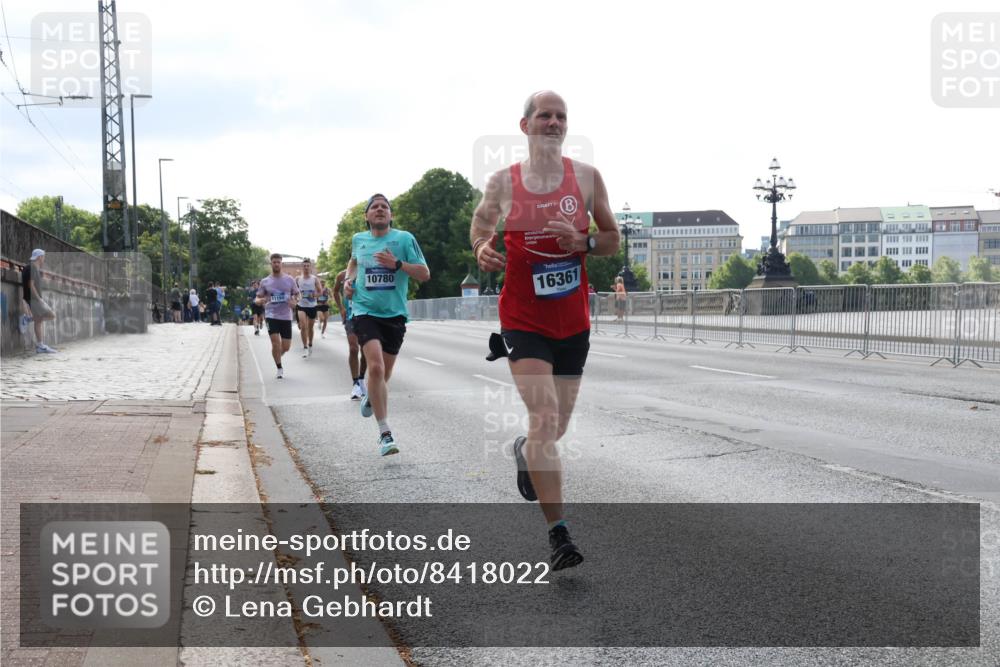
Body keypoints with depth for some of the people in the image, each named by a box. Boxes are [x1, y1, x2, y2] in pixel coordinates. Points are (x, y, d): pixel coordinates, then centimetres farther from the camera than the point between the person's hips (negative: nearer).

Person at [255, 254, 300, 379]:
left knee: (286, 346, 3)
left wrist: (294, 301, -10)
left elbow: (296, 294, 13)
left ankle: (277, 356, 36)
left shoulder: (289, 279, 4)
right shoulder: (265, 282, 3)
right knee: (276, 342, -14)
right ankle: (279, 369, 1)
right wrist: (261, 300, -16)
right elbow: (257, 298, 8)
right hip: (271, 315, -1)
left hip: (286, 316, 1)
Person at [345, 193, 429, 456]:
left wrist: (397, 263, -18)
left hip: (394, 314, 1)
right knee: (376, 368, -21)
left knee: (384, 374, 12)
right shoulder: (358, 239, 7)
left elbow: (424, 274, -4)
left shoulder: (404, 238, -1)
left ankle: (371, 398, 50)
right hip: (365, 312, -1)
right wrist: (349, 280, 11)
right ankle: (385, 433, -17)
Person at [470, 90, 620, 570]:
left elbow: (613, 239, 6)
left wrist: (583, 242, -15)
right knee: (544, 418, -18)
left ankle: (524, 452, 52)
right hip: (523, 319, -3)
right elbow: (480, 222, 16)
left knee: (557, 428, 14)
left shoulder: (586, 177, 1)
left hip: (573, 321, 3)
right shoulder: (503, 182, -2)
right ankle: (558, 534, -12)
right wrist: (482, 248, -7)